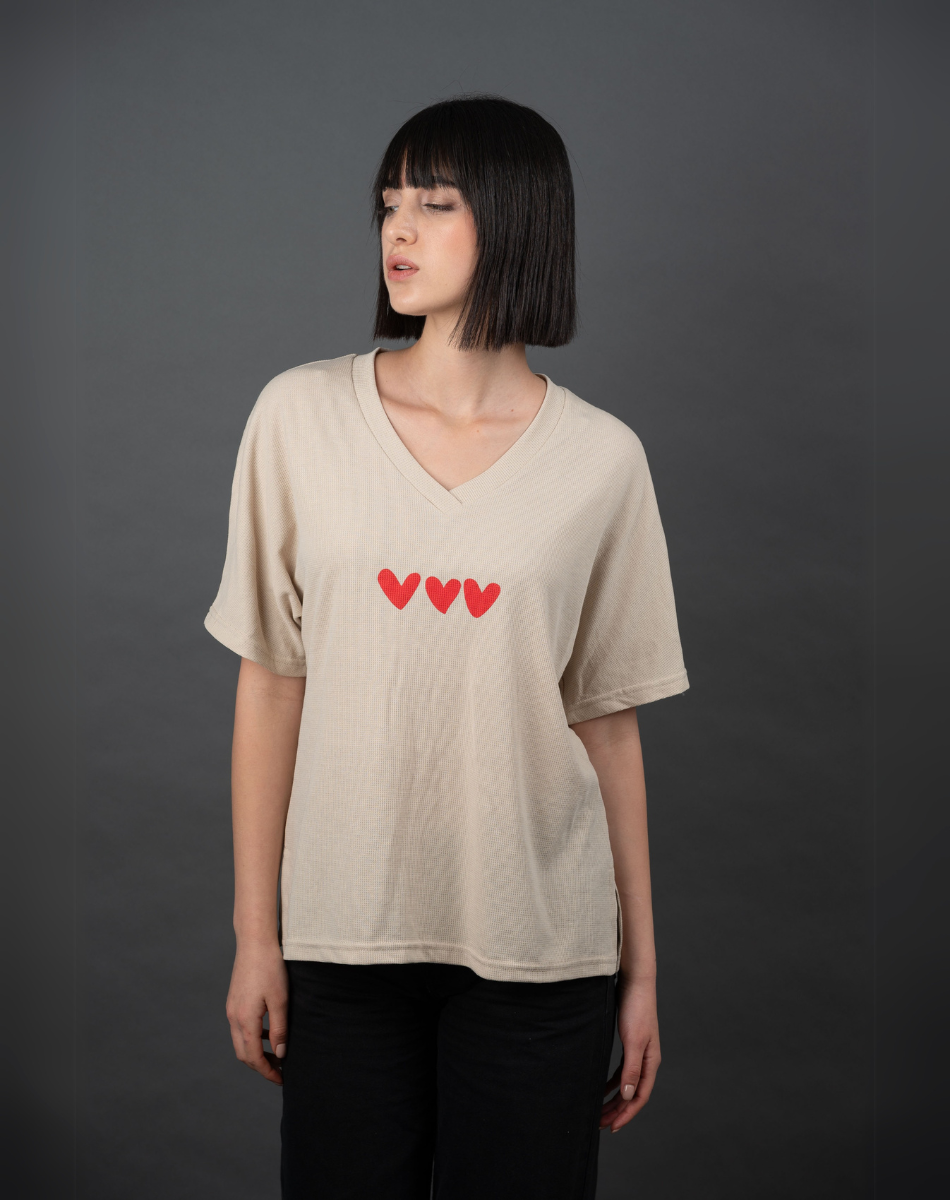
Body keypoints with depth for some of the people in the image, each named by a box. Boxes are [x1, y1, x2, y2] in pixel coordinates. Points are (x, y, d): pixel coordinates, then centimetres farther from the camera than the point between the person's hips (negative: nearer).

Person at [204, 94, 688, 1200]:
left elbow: (607, 721, 2)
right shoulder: (301, 415, -1)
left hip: (539, 948, 0)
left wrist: (641, 965, 5)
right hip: (343, 933, 1)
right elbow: (270, 682, 0)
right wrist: (255, 933, 1)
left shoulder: (600, 459, -1)